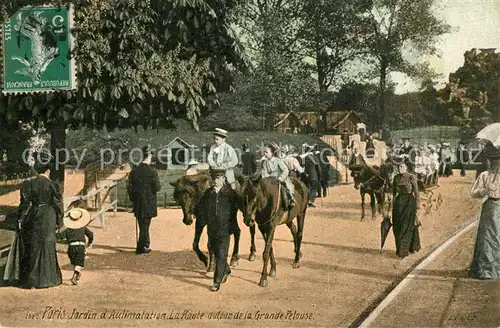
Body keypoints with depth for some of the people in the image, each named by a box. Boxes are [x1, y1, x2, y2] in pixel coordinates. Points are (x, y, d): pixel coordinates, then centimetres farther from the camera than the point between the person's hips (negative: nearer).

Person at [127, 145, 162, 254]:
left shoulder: (134, 170, -2)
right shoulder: (152, 172, -16)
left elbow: (130, 187, 3)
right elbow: (157, 188, -12)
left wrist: (133, 199, 15)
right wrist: (158, 183, 9)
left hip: (138, 203, 4)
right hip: (148, 203, -4)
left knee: (142, 224, 17)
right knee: (145, 225, 4)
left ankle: (146, 244, 29)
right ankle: (141, 247, 8)